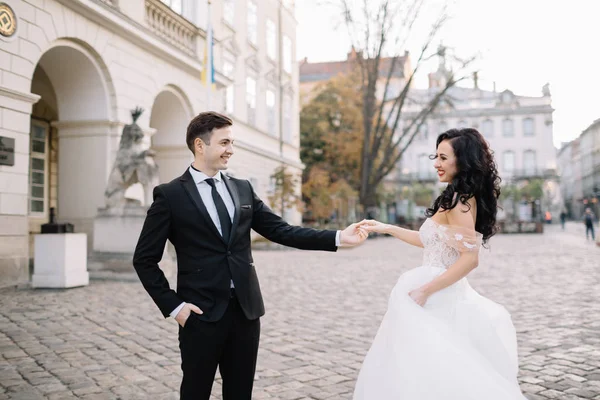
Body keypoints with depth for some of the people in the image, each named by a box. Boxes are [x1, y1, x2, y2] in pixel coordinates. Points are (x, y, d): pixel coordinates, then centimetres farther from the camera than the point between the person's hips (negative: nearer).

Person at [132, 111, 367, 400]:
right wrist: (173, 305, -9)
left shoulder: (243, 189, 9)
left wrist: (337, 238, -5)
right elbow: (144, 259, -2)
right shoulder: (170, 195, -5)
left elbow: (281, 231, 4)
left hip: (246, 309, 4)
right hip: (202, 313, -4)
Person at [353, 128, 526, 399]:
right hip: (443, 295, 9)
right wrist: (386, 228, 16)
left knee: (423, 372, 2)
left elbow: (469, 258, -25)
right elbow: (432, 240, 17)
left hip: (436, 298, -9)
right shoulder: (462, 197, 11)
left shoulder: (458, 199, -19)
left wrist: (425, 290, -21)